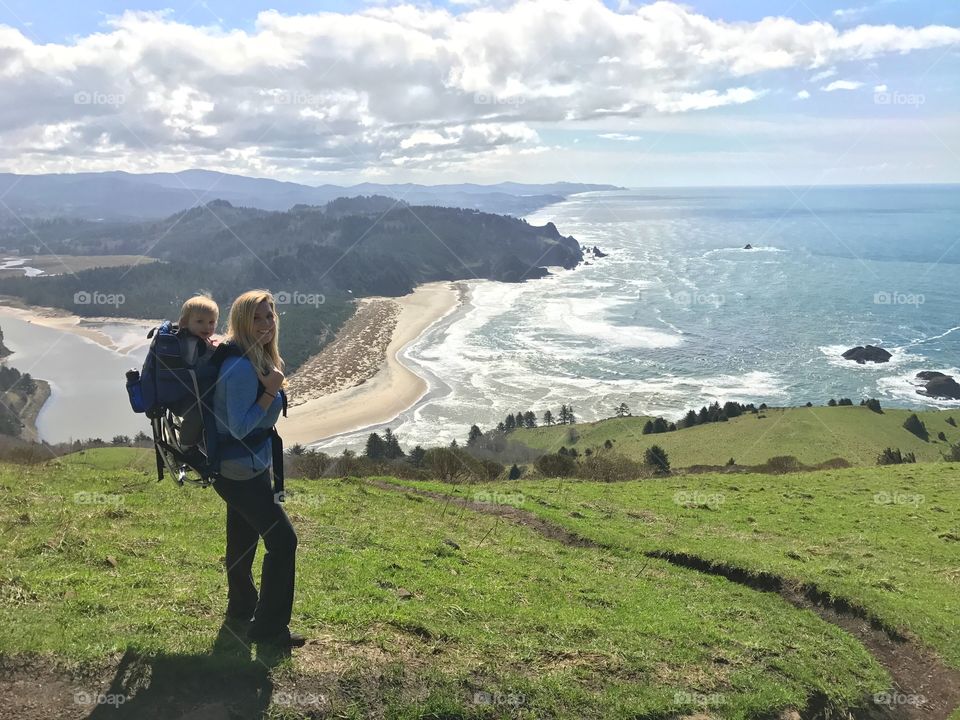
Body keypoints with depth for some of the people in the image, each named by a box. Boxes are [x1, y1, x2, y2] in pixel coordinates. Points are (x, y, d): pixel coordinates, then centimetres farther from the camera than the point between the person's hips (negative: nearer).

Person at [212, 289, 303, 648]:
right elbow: (239, 427, -26)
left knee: (242, 537, 23)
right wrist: (271, 392, -28)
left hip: (246, 468, 10)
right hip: (241, 471, -10)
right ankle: (269, 627, 5)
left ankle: (241, 608, 41)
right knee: (283, 540, -6)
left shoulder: (261, 358, 5)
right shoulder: (242, 366, -26)